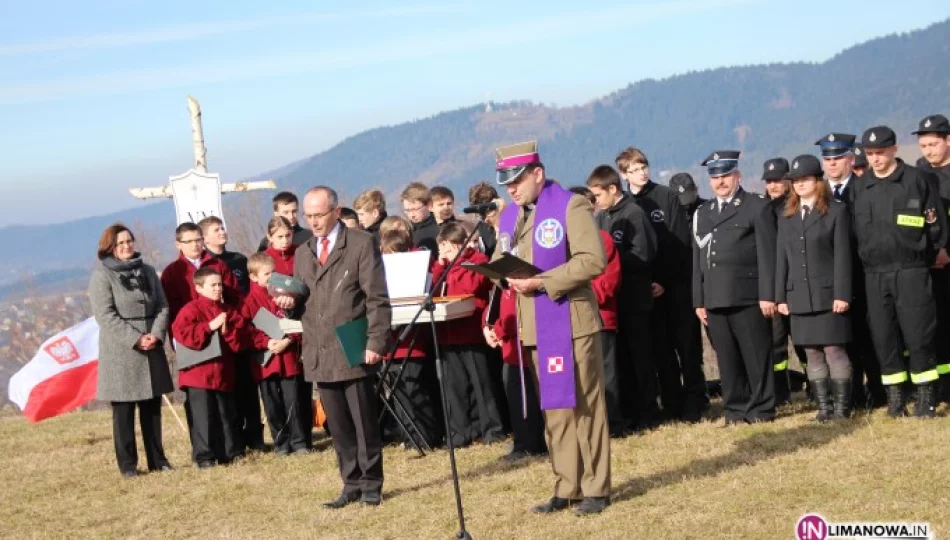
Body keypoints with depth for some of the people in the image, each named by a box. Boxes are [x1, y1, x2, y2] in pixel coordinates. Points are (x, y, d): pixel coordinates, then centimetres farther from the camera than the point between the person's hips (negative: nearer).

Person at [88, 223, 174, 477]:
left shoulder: (147, 272, 13)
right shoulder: (101, 276, -6)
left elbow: (162, 307, 9)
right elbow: (106, 316, -14)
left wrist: (156, 334, -9)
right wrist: (135, 339, -18)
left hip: (151, 351, 5)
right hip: (120, 352, -5)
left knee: (152, 408, 9)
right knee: (124, 411, 0)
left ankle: (157, 459, 16)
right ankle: (128, 464, 5)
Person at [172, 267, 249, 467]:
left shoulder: (230, 311, 10)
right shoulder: (191, 309, -5)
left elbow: (241, 340, 6)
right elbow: (181, 332, -21)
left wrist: (227, 331, -14)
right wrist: (210, 326, -20)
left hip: (223, 373, 5)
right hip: (198, 374, -5)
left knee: (227, 415, 11)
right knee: (202, 417, -4)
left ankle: (232, 452, 19)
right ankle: (204, 456, 0)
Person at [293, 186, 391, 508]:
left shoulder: (361, 244, -1)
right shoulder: (303, 254, 17)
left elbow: (377, 299, -5)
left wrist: (376, 343, -13)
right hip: (320, 355, 5)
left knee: (364, 424, 1)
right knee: (338, 427, 7)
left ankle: (371, 485, 11)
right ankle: (352, 485, 15)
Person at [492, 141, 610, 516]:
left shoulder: (571, 205, -8)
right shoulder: (510, 216, 14)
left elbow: (593, 259, -17)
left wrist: (543, 282, -21)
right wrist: (509, 276, -6)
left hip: (571, 321, -7)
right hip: (535, 327, 7)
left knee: (584, 403, -1)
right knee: (553, 408, 10)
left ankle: (595, 488, 6)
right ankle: (567, 488, 17)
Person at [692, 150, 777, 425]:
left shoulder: (757, 206, 4)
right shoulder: (702, 214, 19)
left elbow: (767, 255, -3)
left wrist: (767, 294, -10)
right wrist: (699, 300, 12)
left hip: (748, 297, -5)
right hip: (715, 299, 5)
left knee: (756, 355, -2)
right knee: (727, 359, 6)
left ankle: (761, 409, 5)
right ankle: (735, 409, 13)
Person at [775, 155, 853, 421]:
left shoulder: (837, 211, 2)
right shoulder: (787, 216, 15)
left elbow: (842, 255, -5)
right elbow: (781, 258, 12)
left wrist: (842, 294, -12)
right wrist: (781, 297, 5)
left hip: (828, 294, -4)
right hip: (799, 297, 4)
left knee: (834, 350, -5)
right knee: (812, 354, 4)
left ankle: (842, 406, 0)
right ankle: (823, 406, 8)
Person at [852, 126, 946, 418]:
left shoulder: (917, 179, -1)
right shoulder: (861, 186, 9)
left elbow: (937, 224, 2)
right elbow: (855, 229, 15)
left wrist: (926, 259, 3)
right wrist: (865, 258, 11)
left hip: (911, 271, -3)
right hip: (875, 274, 4)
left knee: (918, 335, -4)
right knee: (883, 339, 4)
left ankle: (926, 398, 4)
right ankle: (895, 399, 11)